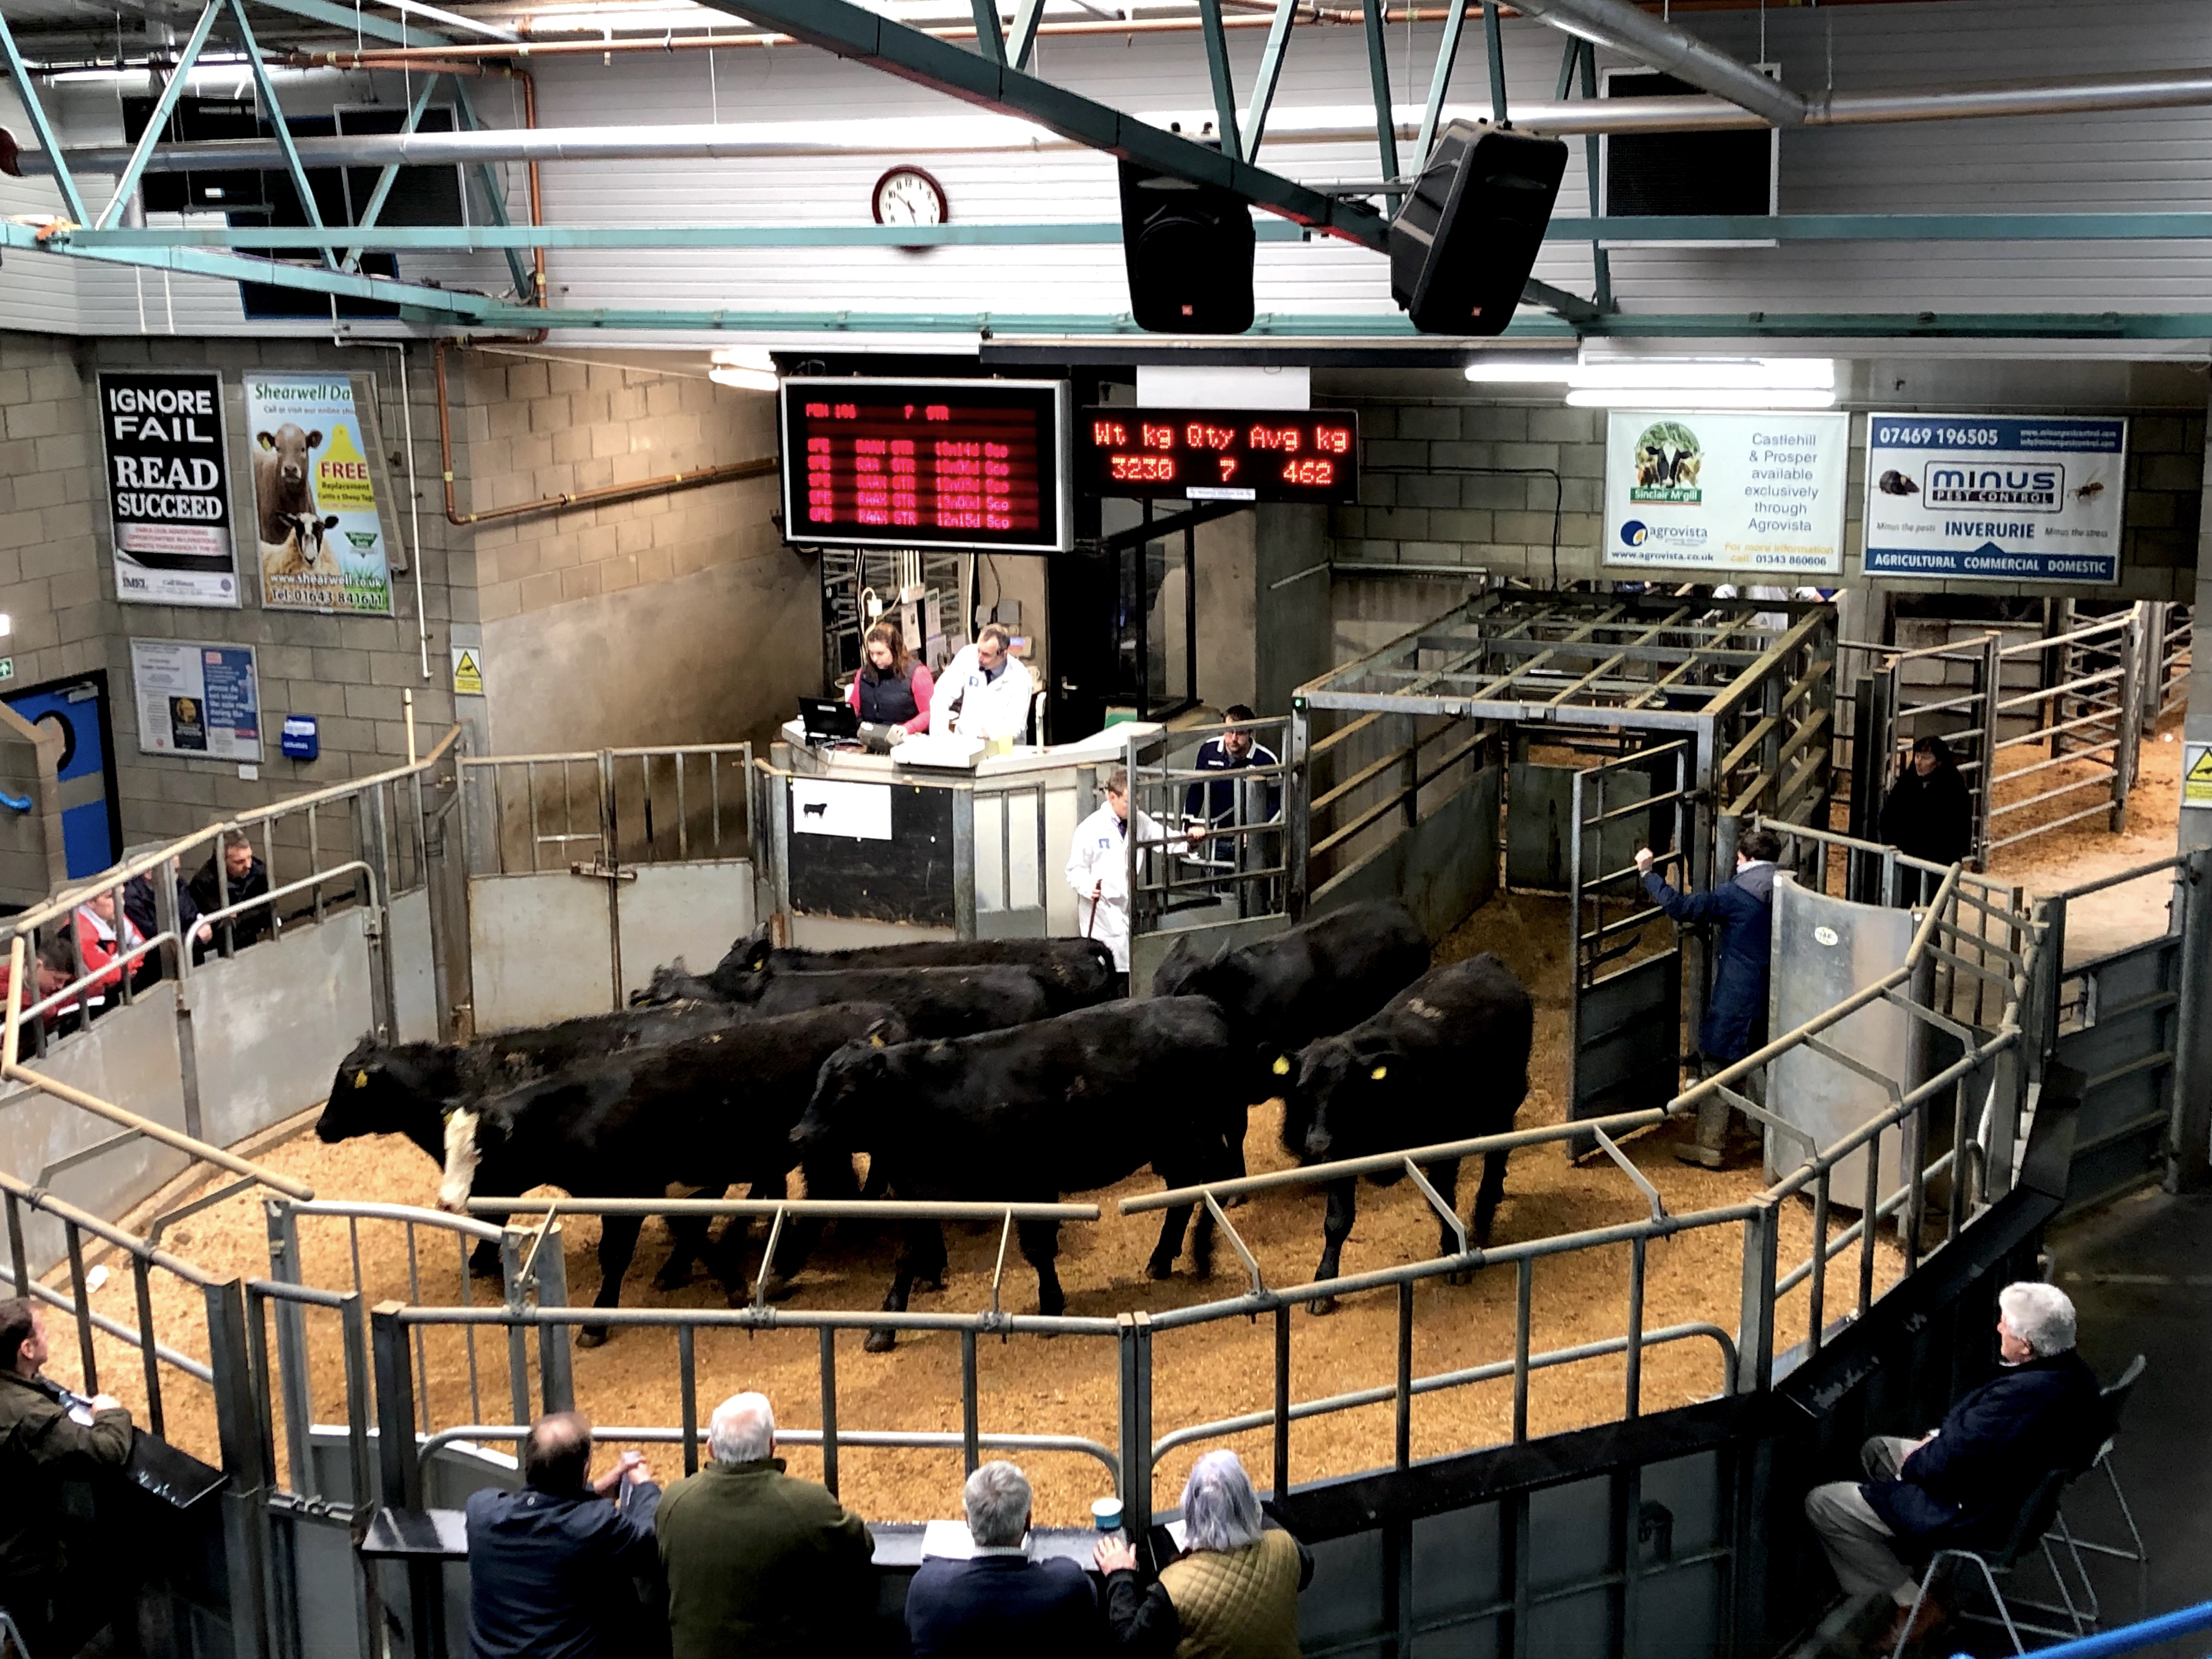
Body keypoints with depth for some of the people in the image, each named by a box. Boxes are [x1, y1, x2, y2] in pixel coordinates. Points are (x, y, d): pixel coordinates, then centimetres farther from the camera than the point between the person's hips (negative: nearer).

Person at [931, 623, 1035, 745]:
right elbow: (942, 696, -9)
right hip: (964, 739, 1)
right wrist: (939, 735, -23)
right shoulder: (968, 655, -8)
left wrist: (990, 735, -33)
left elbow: (1015, 727, -12)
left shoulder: (1020, 678, -13)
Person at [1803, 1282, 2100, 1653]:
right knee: (1876, 1449, 26)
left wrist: (1914, 1462, -6)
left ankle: (1915, 1607, 7)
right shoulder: (2073, 1369, -6)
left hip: (1979, 1518, -10)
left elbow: (1945, 1466, -27)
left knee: (1821, 1504, -2)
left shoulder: (2022, 1396, -36)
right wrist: (1941, 1442, 1)